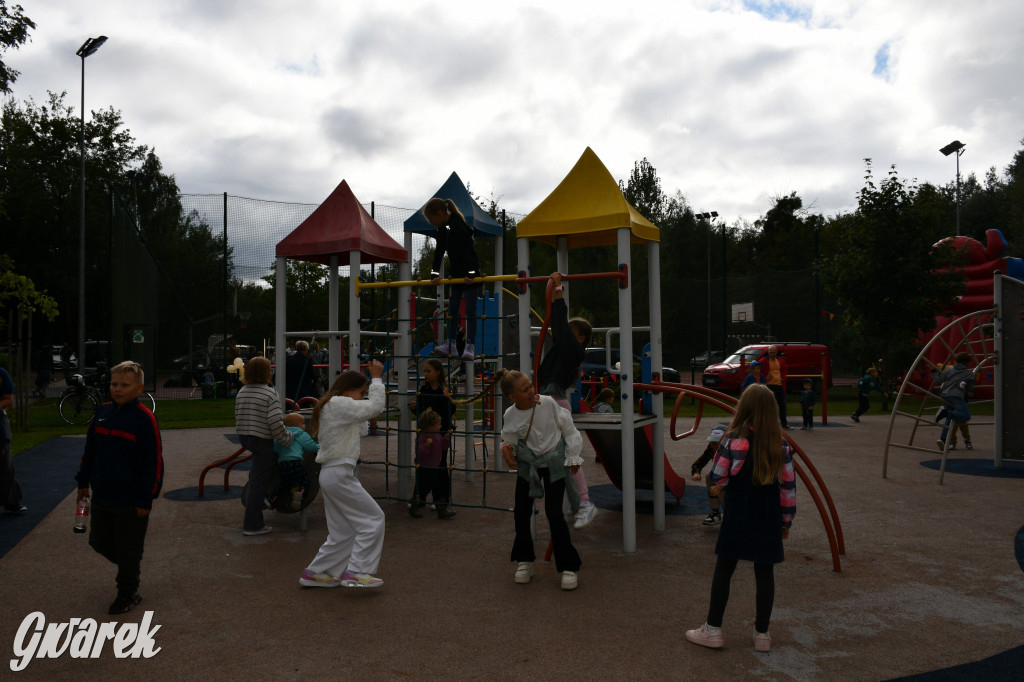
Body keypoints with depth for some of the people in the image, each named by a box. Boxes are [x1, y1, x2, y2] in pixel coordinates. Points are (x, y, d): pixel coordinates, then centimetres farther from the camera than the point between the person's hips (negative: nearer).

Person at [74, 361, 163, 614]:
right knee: (99, 542, 18)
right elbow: (90, 450, 15)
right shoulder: (103, 412, 3)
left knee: (128, 550, 7)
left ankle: (128, 593, 25)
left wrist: (146, 498, -15)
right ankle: (130, 566, 42)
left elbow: (154, 462, -15)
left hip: (131, 502, -6)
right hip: (101, 496, 6)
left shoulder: (145, 419, -16)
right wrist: (83, 482, 15)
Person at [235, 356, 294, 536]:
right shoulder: (270, 393, -15)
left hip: (243, 437, 8)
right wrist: (287, 439, -8)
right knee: (258, 480, 0)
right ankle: (252, 525, 7)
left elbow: (238, 417, 13)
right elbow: (275, 423, -21)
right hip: (262, 440, -8)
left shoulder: (242, 392, 8)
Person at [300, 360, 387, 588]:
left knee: (343, 530, 15)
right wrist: (376, 378, -8)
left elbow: (360, 425, 22)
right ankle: (357, 572, -2)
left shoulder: (330, 406, 17)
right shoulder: (339, 404, -13)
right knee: (373, 518, -3)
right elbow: (375, 407, -17)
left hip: (330, 474, 10)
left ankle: (315, 572, 22)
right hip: (339, 475, -10)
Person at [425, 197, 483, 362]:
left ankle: (470, 346, -1)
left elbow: (468, 251, -24)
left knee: (470, 311, -5)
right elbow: (439, 252, 7)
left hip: (469, 275, -9)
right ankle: (451, 345, 13)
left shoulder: (458, 227, -20)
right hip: (456, 274, 9)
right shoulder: (442, 229, 7)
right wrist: (435, 274, 1)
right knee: (452, 311, 8)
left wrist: (471, 273, -26)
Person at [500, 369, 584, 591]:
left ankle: (569, 567, 5)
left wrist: (572, 458, -3)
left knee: (554, 513, -9)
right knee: (521, 512, 4)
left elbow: (568, 429, -7)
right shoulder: (511, 415, -11)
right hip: (527, 465, 3)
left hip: (554, 463, -3)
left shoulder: (548, 403, -18)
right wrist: (506, 448, -18)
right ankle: (524, 560, 26)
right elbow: (508, 439, 4)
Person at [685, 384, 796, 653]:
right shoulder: (781, 445, -2)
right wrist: (787, 520, 12)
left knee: (723, 570, 7)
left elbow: (717, 479, -9)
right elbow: (789, 487, 3)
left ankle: (713, 630, 13)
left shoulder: (733, 440, -12)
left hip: (738, 518, -3)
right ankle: (762, 633, 20)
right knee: (764, 574, 10)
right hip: (769, 520, 3)